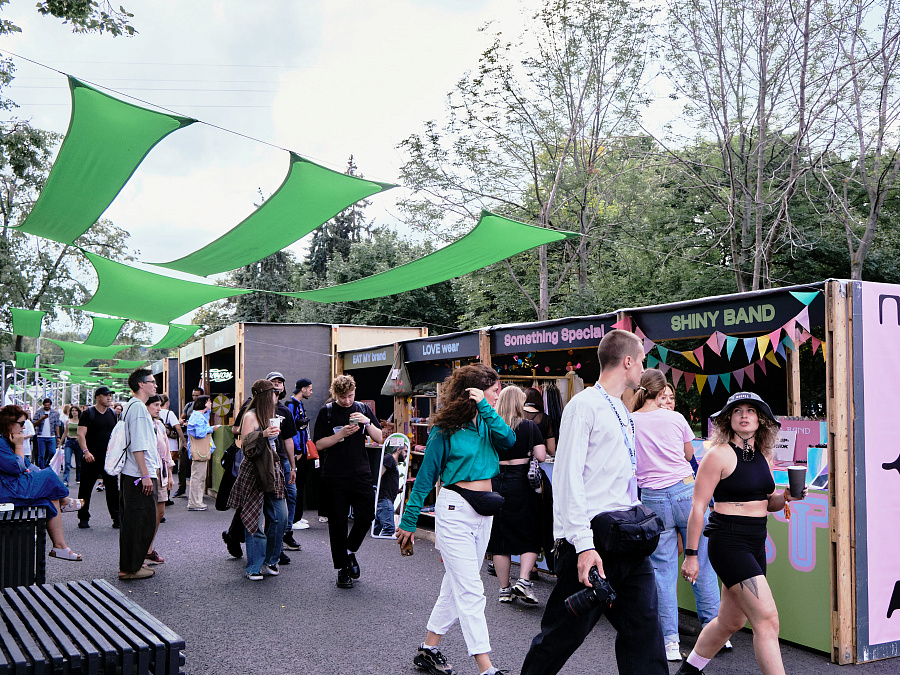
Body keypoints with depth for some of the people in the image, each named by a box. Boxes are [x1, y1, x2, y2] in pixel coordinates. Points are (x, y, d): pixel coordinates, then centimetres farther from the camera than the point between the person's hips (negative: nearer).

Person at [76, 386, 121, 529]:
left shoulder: (113, 414, 12)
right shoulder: (88, 413, -3)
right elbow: (81, 434, -10)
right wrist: (85, 451, -23)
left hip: (109, 458, 4)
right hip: (91, 458, -3)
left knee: (113, 488, 1)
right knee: (85, 489, 4)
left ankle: (117, 518, 5)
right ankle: (84, 518, 16)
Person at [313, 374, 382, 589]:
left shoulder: (363, 409, 8)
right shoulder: (327, 412, 0)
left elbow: (379, 438, 6)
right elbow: (319, 444, -4)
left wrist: (367, 422, -11)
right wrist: (342, 434, -16)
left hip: (361, 473, 2)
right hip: (335, 475, -2)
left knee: (366, 515, -5)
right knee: (338, 521, 3)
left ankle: (350, 552, 22)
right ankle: (342, 568, 15)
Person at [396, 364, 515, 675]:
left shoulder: (487, 422, 8)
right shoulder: (445, 429, -9)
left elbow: (509, 440, -13)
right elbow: (425, 477, -4)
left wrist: (485, 408, -15)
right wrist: (408, 521, -2)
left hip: (484, 510, 7)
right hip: (455, 509, -7)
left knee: (457, 584, 14)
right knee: (470, 591, -7)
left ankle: (429, 649, 27)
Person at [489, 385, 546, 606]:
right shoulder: (530, 427, -4)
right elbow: (541, 456, -8)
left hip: (496, 483, 2)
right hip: (522, 482, -2)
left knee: (500, 537, 10)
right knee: (530, 536, 10)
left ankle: (504, 588, 16)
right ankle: (523, 581, -5)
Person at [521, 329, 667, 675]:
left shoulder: (622, 412, 18)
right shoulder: (584, 405, -10)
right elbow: (569, 478, -16)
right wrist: (583, 546, -22)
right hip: (592, 543, -8)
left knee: (644, 627, 5)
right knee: (563, 634, 3)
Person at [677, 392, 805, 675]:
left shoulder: (763, 456, 10)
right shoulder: (719, 454, -11)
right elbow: (698, 506, -12)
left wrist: (785, 497, -1)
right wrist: (690, 554, -13)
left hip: (756, 542, 8)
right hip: (728, 541, -8)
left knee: (731, 620, 17)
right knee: (767, 618, -12)